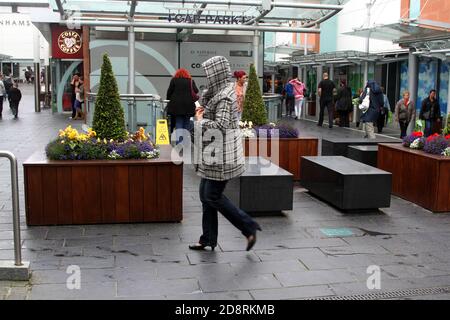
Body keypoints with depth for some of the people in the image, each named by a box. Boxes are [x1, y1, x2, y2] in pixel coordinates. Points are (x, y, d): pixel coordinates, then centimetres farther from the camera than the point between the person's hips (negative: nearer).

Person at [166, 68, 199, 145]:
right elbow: (196, 91, 1)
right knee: (187, 123, 9)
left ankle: (179, 140, -15)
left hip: (176, 105, -1)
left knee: (178, 124, 1)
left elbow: (169, 92, 2)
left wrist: (169, 99, 17)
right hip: (188, 105, 1)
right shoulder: (191, 81, 6)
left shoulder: (174, 80, 4)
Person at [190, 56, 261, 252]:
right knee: (206, 195, 13)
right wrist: (203, 113, 4)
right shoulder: (219, 93, 12)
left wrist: (200, 120, -12)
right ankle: (208, 239, 21)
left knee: (213, 197, -3)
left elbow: (221, 125, -27)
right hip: (212, 154, 10)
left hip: (221, 155, -10)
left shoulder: (224, 96, -18)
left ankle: (249, 228, 6)